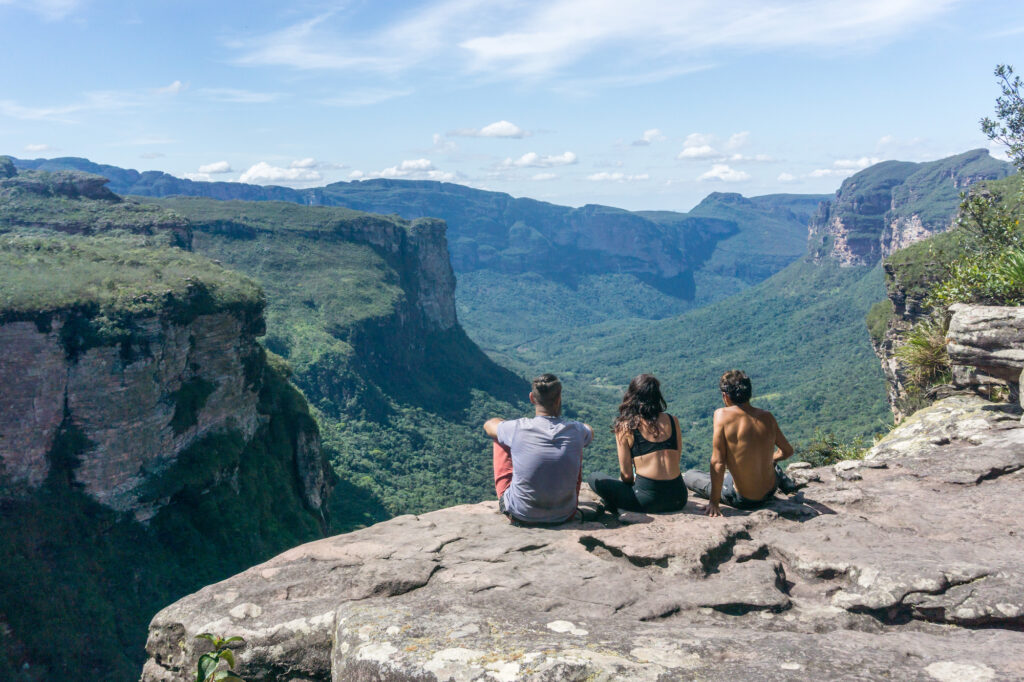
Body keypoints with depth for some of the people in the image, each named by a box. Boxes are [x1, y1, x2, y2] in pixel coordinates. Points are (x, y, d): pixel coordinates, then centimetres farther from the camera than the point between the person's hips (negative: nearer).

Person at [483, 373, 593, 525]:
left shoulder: (516, 429, -18)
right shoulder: (575, 431, -14)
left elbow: (488, 424, 8)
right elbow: (590, 432, 15)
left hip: (519, 515, -1)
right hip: (564, 515, 2)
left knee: (500, 441, 16)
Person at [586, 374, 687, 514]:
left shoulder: (624, 427, -5)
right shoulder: (673, 421, 5)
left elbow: (626, 475, -2)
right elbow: (676, 460, 13)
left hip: (648, 500, -4)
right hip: (678, 499, 4)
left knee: (594, 479, 12)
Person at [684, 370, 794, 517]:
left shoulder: (722, 414, -19)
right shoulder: (767, 417, -5)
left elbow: (717, 462, -21)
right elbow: (788, 451, 9)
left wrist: (713, 502, -15)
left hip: (742, 500, -5)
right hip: (770, 492, 5)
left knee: (688, 476, 15)